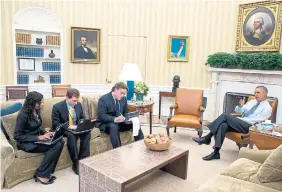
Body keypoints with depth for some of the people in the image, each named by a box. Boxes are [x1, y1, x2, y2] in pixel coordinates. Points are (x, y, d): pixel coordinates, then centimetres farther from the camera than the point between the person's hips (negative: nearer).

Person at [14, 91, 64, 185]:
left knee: (60, 141, -14)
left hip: (37, 139, 8)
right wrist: (38, 137, -24)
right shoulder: (23, 114, -20)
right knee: (55, 146, -26)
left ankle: (47, 172, -7)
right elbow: (17, 136, -19)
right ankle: (41, 174, -11)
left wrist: (45, 133, -3)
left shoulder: (36, 111, 5)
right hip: (26, 143, -8)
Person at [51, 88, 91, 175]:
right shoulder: (57, 107, -14)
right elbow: (55, 124, -15)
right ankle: (75, 163, -23)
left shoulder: (79, 104, 1)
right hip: (63, 130, -4)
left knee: (87, 132, -26)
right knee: (71, 135, -36)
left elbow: (82, 118, 13)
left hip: (76, 128, 4)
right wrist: (69, 126, -27)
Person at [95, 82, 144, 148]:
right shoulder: (103, 99, -14)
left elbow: (126, 113, 12)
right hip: (105, 123, -6)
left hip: (119, 122, 6)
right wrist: (114, 119, -37)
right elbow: (101, 116, -23)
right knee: (113, 126, -38)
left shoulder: (124, 99, 6)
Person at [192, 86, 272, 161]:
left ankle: (207, 138, -23)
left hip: (249, 126, -7)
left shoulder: (267, 108, 1)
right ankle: (216, 152, -29)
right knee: (223, 125, -27)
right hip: (240, 122, 7)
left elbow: (254, 120, -12)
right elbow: (237, 111, 21)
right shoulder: (252, 101, 23)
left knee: (225, 116, -26)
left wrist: (238, 119, -12)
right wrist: (240, 106, -2)